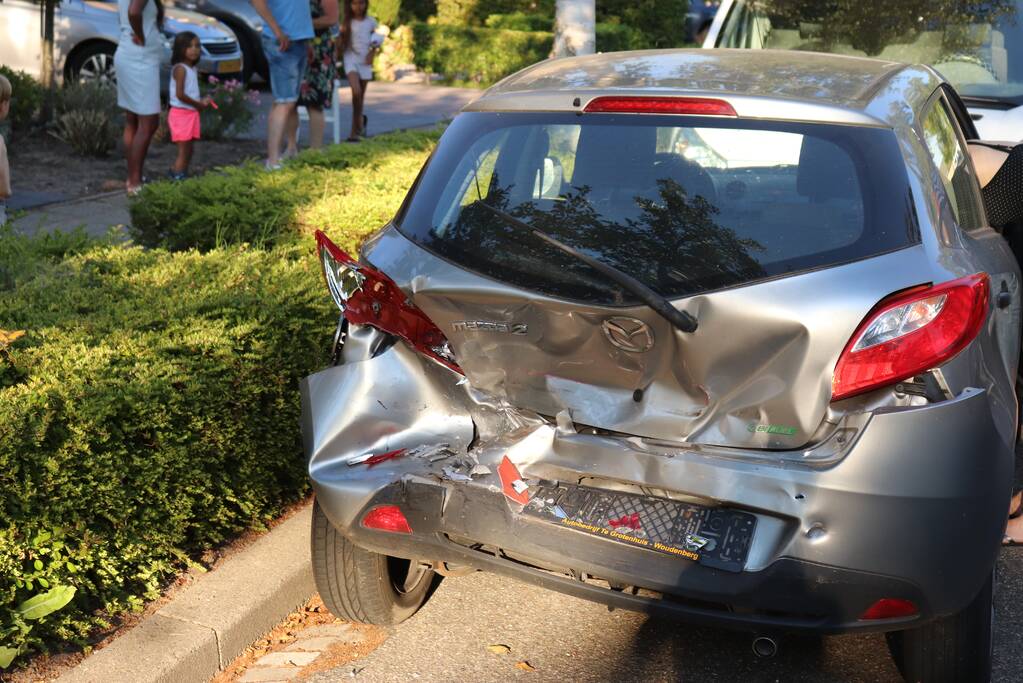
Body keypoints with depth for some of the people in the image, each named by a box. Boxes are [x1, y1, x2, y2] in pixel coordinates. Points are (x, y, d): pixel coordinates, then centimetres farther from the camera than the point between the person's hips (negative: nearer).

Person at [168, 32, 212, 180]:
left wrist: (202, 102, 2)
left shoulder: (192, 69, 13)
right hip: (181, 113, -9)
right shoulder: (180, 68, -15)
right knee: (183, 151, -8)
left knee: (188, 151, 13)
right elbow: (180, 95, -22)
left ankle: (182, 177, 20)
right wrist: (198, 104, -15)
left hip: (192, 113, 9)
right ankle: (177, 179, -5)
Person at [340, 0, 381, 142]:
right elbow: (341, 44, -1)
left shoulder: (371, 21, 5)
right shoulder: (347, 23, -3)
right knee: (356, 92, -24)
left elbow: (375, 41, 14)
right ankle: (360, 120, -1)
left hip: (365, 61, 3)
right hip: (351, 60, -3)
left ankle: (355, 131, 18)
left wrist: (372, 53, -1)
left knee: (361, 96, 8)